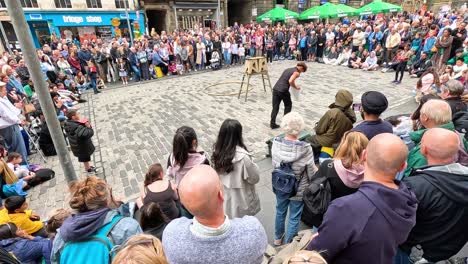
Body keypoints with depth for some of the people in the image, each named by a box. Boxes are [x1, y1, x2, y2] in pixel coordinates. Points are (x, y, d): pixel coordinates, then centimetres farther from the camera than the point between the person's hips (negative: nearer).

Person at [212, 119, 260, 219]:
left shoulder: (217, 151, -16)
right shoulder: (242, 157, -34)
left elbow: (216, 174, 0)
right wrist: (253, 165, -3)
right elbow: (254, 178, -19)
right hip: (240, 201, -5)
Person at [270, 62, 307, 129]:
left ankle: (272, 124, 8)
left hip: (275, 88, 6)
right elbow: (290, 81, -17)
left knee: (275, 107, 10)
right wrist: (296, 87, 0)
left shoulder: (288, 69, 24)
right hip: (283, 91, -6)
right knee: (288, 105, 17)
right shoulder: (296, 73, 0)